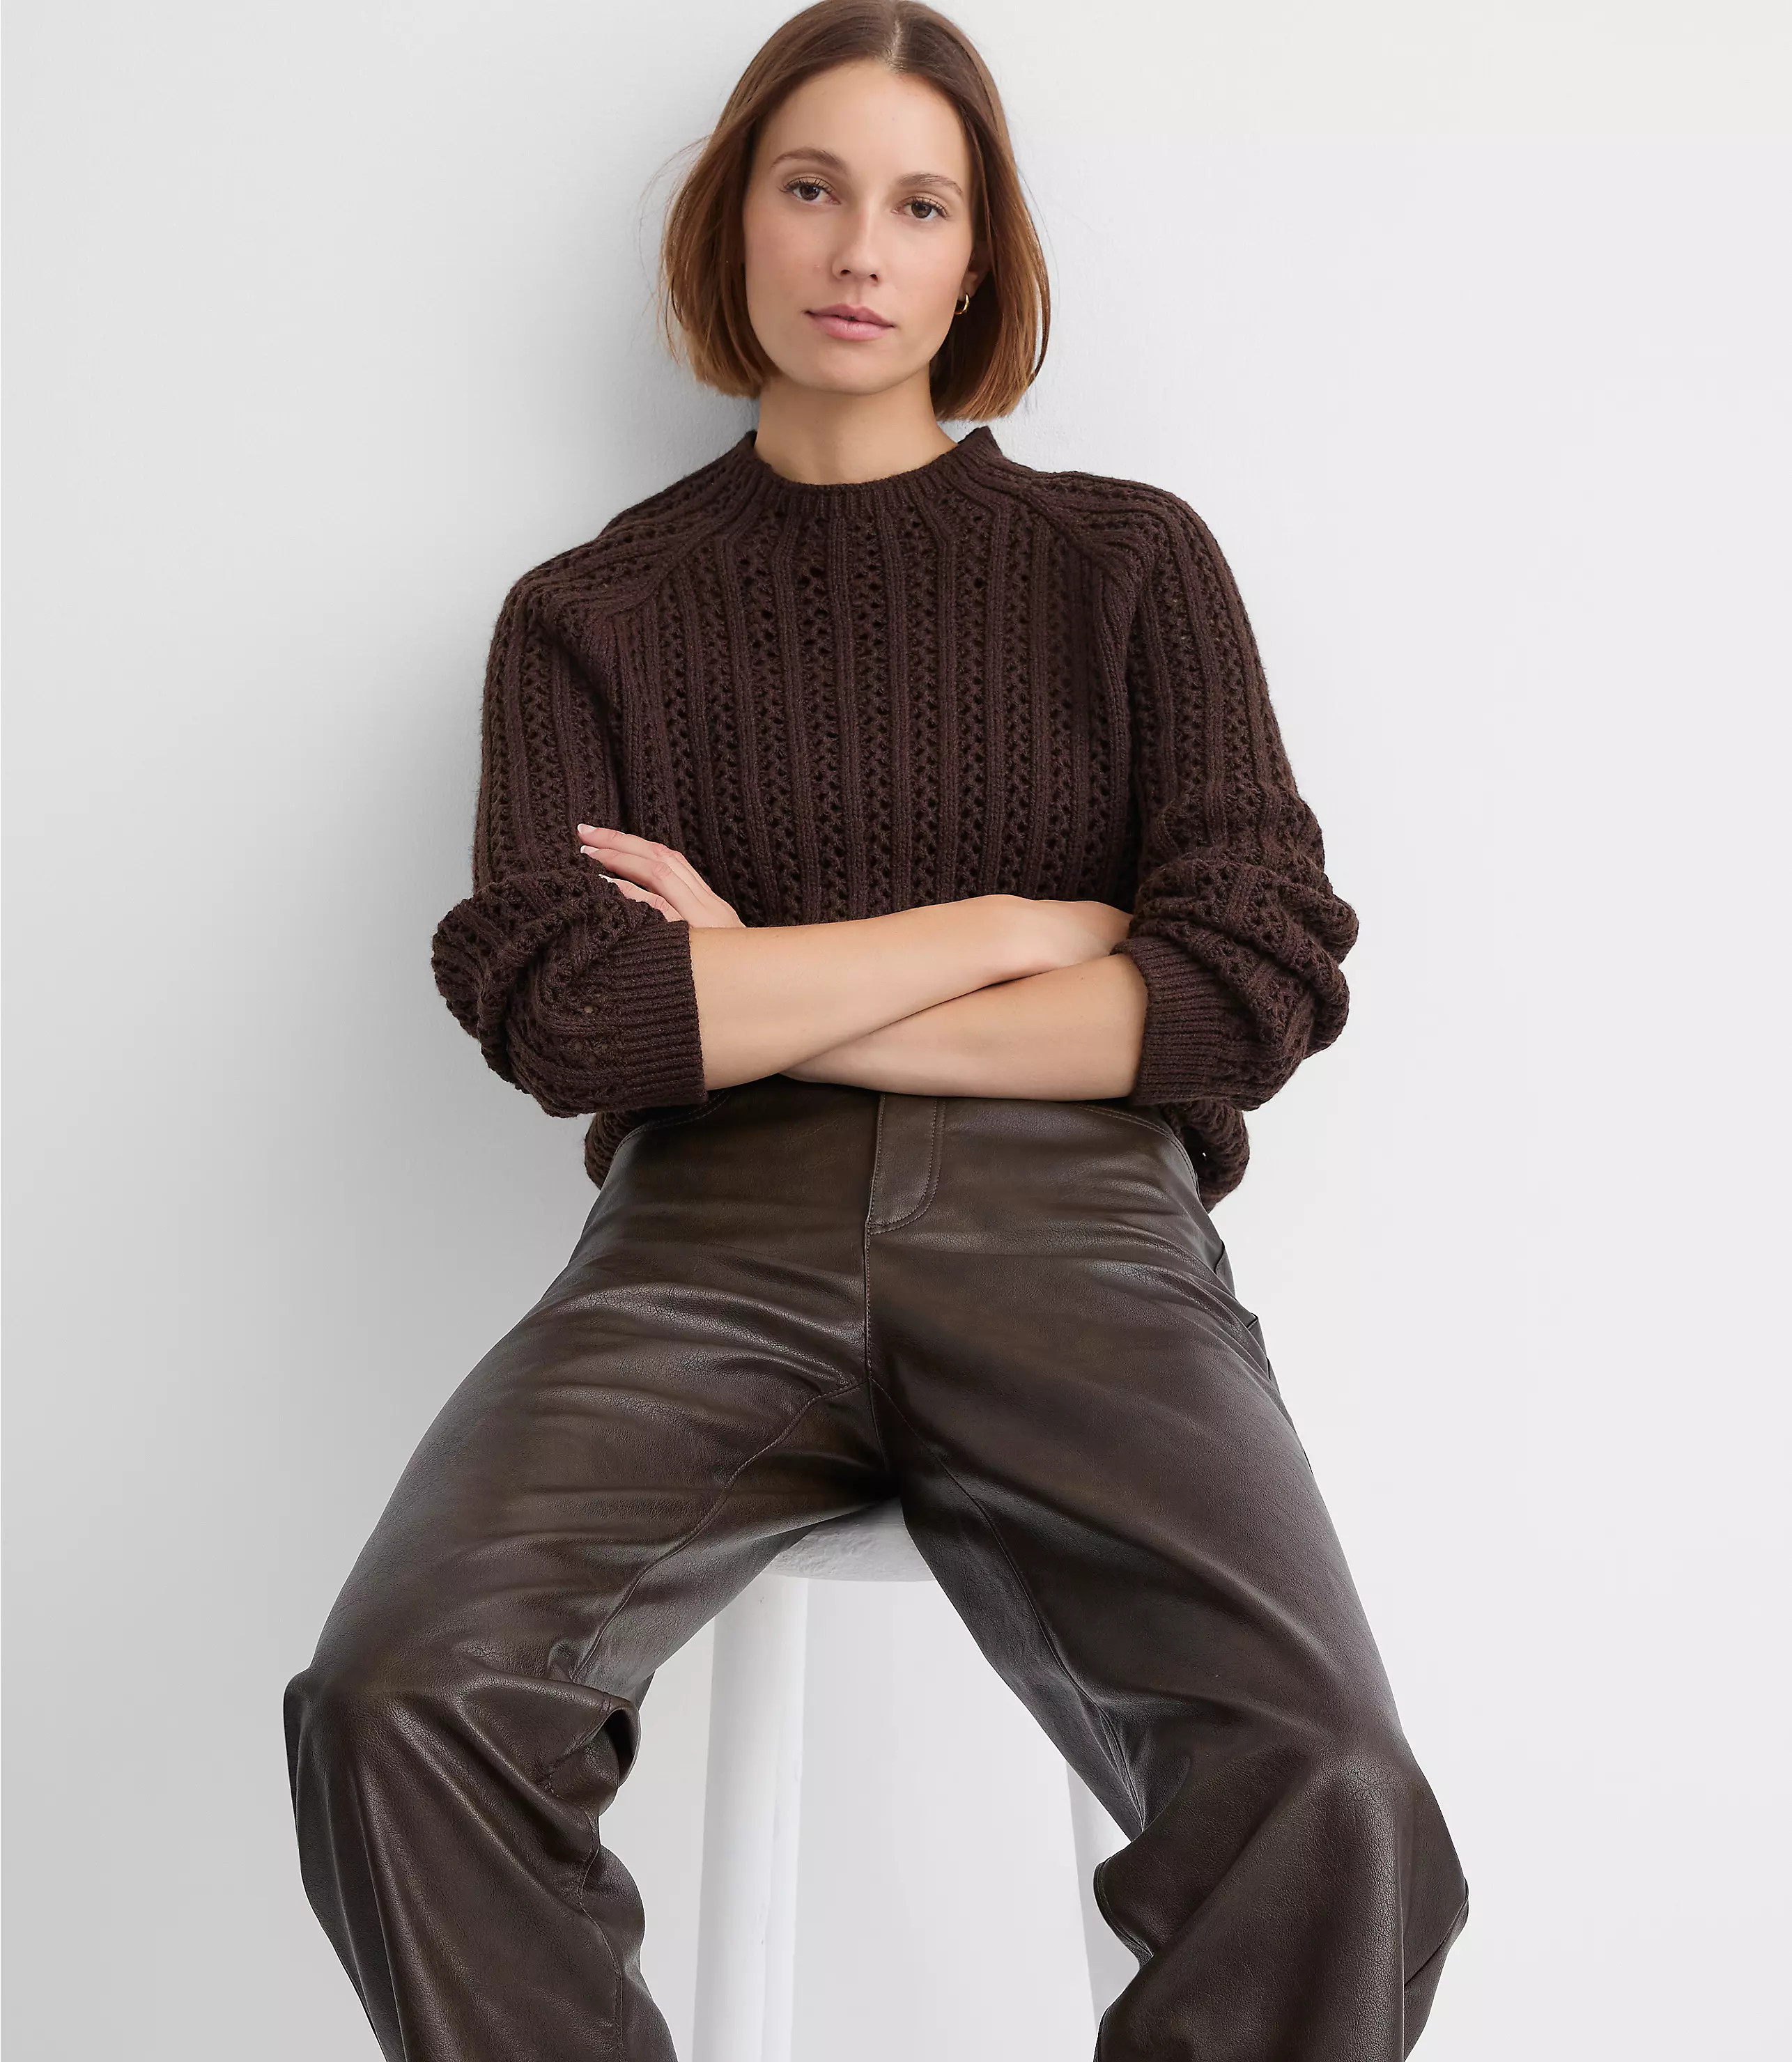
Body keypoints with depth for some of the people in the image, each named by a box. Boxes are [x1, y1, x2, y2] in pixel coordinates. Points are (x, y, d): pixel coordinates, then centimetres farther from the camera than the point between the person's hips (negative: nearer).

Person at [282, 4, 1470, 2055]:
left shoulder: (1131, 561, 16)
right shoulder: (591, 614, 16)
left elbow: (1262, 978, 3)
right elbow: (566, 1012, -1)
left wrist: (763, 999, 0)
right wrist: (1010, 924, 0)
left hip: (1070, 1227, 0)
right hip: (710, 1239, 1)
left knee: (1330, 1800, -28)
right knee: (398, 1701, -29)